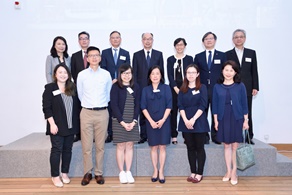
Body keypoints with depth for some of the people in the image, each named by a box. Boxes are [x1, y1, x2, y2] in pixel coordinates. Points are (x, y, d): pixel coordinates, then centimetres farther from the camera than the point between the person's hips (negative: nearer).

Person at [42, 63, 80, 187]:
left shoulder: (72, 88, 10)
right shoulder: (49, 88, -4)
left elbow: (76, 106, 10)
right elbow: (46, 108, -9)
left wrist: (76, 123, 4)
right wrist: (52, 124, -16)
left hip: (71, 126, 5)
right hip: (57, 126, -4)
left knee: (67, 150, 11)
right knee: (56, 150, 1)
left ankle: (65, 173, 25)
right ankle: (55, 176, 14)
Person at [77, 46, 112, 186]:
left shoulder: (106, 74, 3)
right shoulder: (81, 75, 1)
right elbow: (80, 94, 11)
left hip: (102, 113, 0)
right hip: (86, 113, 0)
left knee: (100, 145, 8)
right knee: (86, 145, 4)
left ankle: (99, 173, 19)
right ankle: (87, 173, 18)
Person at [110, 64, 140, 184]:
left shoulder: (136, 87, 6)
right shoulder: (115, 87, -3)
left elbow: (137, 105, 4)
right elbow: (114, 105, -8)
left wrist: (134, 121, -7)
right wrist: (122, 122, -13)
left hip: (132, 121, 3)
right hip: (119, 121, -3)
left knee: (129, 146, 7)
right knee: (121, 146, 3)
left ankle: (128, 172, 15)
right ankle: (121, 172, 13)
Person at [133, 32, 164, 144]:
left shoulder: (158, 54, 10)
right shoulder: (137, 55, 9)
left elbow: (161, 71, 8)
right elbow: (134, 73, 6)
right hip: (141, 88, 0)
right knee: (142, 113, 4)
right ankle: (143, 135, 12)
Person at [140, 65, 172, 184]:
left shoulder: (166, 88, 3)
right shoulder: (145, 90, 5)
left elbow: (169, 106, -2)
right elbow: (143, 107, 1)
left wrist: (163, 120, -12)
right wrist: (151, 121, -9)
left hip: (164, 122, -1)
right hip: (151, 122, 1)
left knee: (162, 147, 2)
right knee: (153, 147, 6)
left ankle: (161, 172, 11)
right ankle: (155, 171, 17)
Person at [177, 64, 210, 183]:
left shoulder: (202, 87, 1)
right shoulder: (182, 89, 9)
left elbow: (203, 106, -8)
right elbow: (180, 106, 2)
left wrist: (193, 119, -17)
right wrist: (185, 120, -12)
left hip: (199, 122, -3)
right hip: (185, 122, 3)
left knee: (199, 148, 4)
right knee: (190, 148, 9)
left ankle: (199, 173, 13)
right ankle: (193, 172, 19)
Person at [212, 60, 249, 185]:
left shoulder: (240, 86, -1)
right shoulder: (217, 87, 2)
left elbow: (244, 104, 1)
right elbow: (215, 105, 4)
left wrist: (246, 120, -1)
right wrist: (215, 120, 0)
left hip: (237, 119, -1)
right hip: (223, 119, 1)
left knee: (235, 146, 3)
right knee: (226, 145, 9)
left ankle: (234, 172, 16)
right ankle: (228, 171, 20)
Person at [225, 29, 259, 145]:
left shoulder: (251, 53, 10)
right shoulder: (228, 54, 5)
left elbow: (254, 71, 8)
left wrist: (255, 87, 2)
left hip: (247, 89, 1)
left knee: (247, 113, 6)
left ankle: (249, 137, 15)